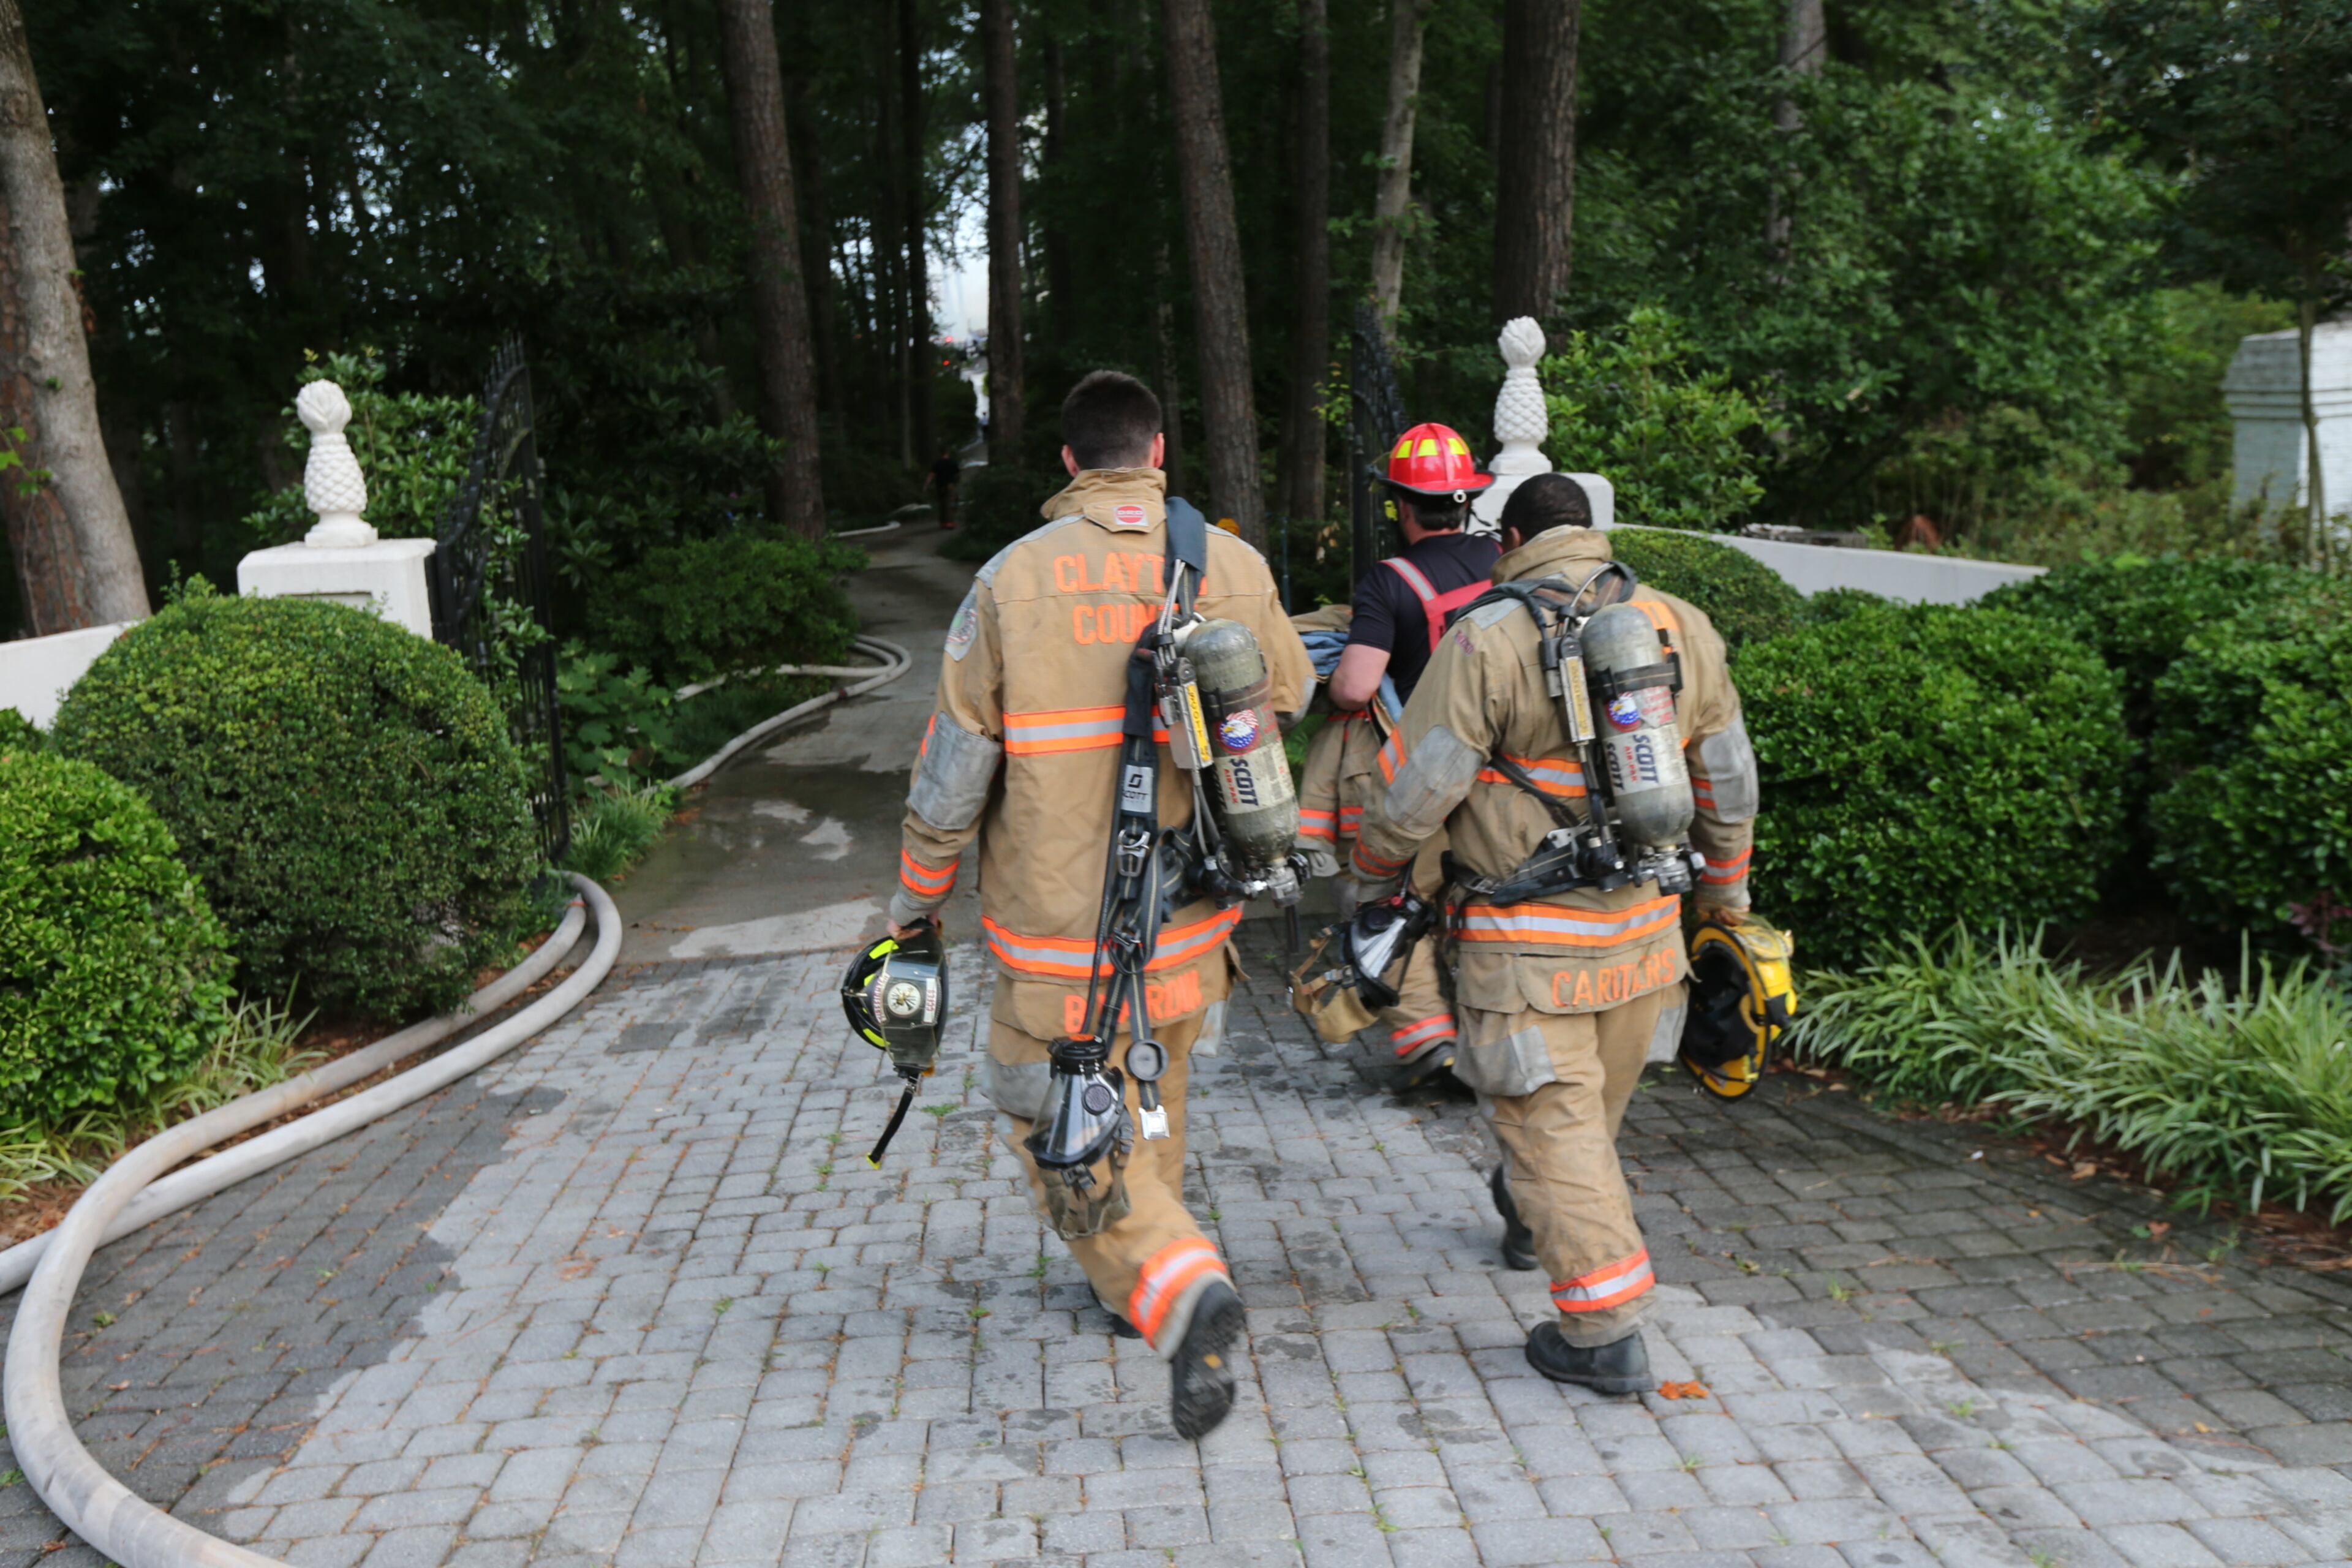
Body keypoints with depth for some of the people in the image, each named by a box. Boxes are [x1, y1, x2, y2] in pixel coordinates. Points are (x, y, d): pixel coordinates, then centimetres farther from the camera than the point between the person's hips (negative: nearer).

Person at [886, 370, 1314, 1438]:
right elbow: (1290, 704, 10)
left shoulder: (1013, 580, -9)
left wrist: (918, 892, 6)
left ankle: (1180, 1294, -15)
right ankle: (1133, 1285, 39)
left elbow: (956, 759, -6)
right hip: (1189, 918, 4)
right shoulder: (1233, 566, -3)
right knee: (1149, 1106, 24)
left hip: (1058, 923, -3)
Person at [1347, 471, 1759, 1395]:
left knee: (1551, 1121, 2)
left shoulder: (1488, 639, -15)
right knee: (1598, 1102, 24)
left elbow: (1417, 786, -13)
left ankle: (1606, 1332, 3)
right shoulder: (1684, 629, 3)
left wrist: (1375, 873, 6)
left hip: (1527, 941, -6)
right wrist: (1726, 890, 27)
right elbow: (1729, 786, 12)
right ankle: (1530, 1217, 50)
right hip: (1645, 928, 6)